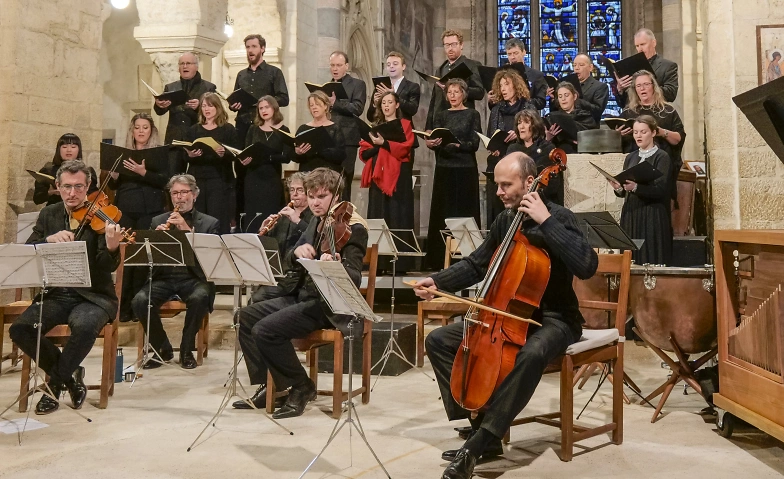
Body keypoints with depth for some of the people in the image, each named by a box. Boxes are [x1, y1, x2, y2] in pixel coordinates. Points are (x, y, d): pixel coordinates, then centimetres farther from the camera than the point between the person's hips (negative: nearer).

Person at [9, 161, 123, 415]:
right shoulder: (49, 214, 8)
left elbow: (108, 267, -17)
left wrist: (111, 247, -40)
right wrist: (49, 239, -21)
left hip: (93, 296, -4)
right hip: (56, 295, 4)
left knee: (84, 326, -36)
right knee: (19, 329, -20)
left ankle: (56, 383, -9)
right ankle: (69, 375, 3)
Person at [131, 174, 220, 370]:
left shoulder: (210, 223, 9)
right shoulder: (158, 221, 16)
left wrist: (188, 229, -16)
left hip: (193, 277, -2)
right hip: (164, 277, 2)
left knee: (199, 298, -35)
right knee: (140, 300, -26)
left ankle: (187, 350, -10)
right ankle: (162, 348, -2)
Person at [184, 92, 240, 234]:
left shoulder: (228, 129, 4)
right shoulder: (193, 130, 14)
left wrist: (223, 154, -22)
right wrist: (189, 155, -11)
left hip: (220, 180, -3)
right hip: (197, 179, 3)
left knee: (218, 222, -6)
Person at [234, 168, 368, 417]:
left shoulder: (353, 228, -14)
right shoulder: (317, 223, 12)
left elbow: (354, 278, -25)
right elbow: (295, 265, 12)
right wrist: (297, 251, -11)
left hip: (329, 306, -9)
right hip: (301, 296, 9)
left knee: (265, 330, -23)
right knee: (246, 316, 7)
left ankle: (301, 387, -3)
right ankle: (268, 385, 12)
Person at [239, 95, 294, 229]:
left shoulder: (283, 131, 2)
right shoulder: (253, 130, 11)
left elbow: (287, 157, -9)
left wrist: (266, 157, -22)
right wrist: (244, 159, -19)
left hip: (272, 180, -2)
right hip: (253, 180, 2)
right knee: (251, 216, 1)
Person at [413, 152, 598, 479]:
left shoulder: (558, 217, -13)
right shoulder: (504, 221, 6)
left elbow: (587, 266, -29)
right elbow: (476, 265, 17)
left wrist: (546, 222, -29)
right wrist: (437, 281, 0)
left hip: (554, 319, -7)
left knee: (532, 354, -41)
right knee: (439, 341, -4)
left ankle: (476, 445, -32)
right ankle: (480, 430, -5)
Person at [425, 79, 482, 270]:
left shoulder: (472, 115, 4)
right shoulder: (441, 116, 12)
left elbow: (474, 144, -4)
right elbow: (434, 142, 2)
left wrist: (457, 144, -21)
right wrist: (431, 144, -20)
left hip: (465, 170, -2)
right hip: (444, 169, 3)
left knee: (464, 211, -1)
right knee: (442, 213, 2)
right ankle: (441, 258, 6)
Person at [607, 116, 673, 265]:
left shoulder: (662, 157, -3)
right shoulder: (630, 158, 13)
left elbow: (660, 190, -14)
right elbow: (624, 192, 12)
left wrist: (636, 188, -29)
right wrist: (618, 188, -10)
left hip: (652, 216, -5)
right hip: (630, 215, 5)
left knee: (651, 260, -6)